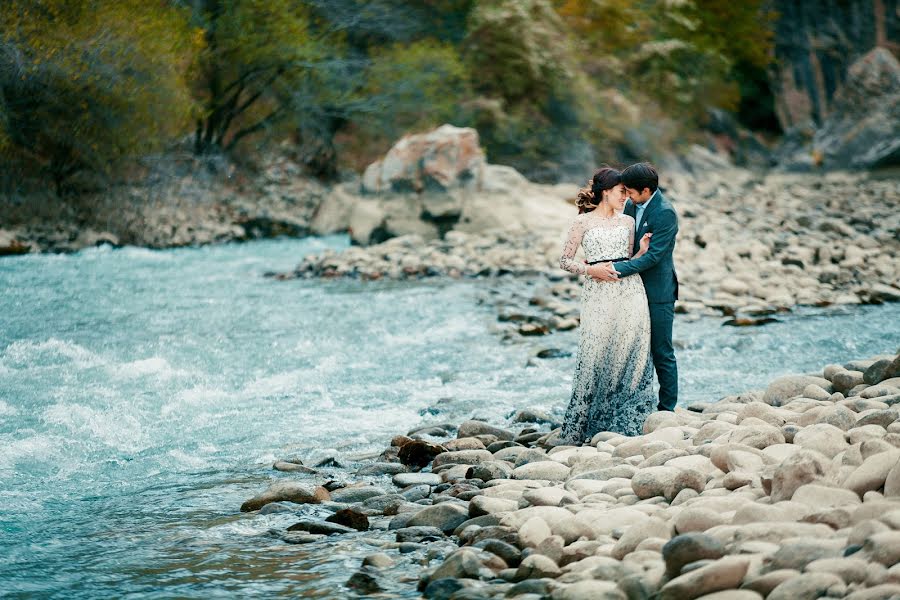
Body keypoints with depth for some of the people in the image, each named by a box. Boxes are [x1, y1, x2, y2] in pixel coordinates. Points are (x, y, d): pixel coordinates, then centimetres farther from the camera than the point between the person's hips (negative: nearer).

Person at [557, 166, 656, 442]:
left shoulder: (628, 221, 15)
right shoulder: (583, 222, 3)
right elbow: (565, 260, 3)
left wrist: (642, 250, -2)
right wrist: (591, 269, -11)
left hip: (630, 292, 4)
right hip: (599, 295, -4)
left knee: (630, 355, -1)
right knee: (596, 356, -7)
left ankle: (626, 423, 6)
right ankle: (578, 427, 1)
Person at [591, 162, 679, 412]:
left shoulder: (665, 213, -18)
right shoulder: (631, 206, 6)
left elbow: (653, 256, -23)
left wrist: (616, 269, -27)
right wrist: (597, 261, -1)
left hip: (658, 292, -8)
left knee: (662, 353, 1)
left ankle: (666, 410, 9)